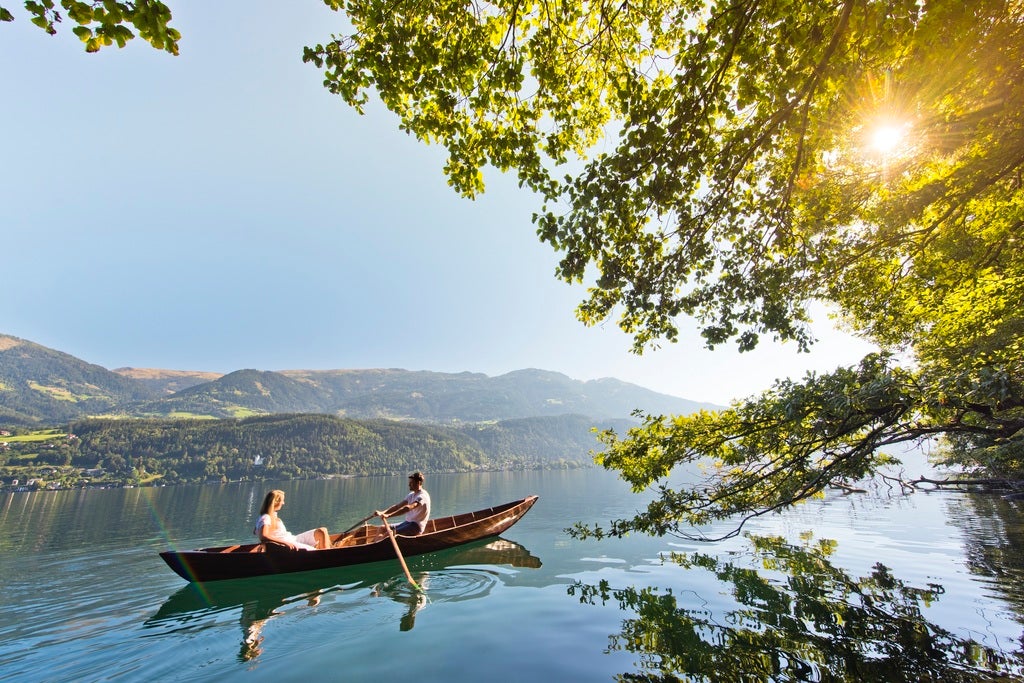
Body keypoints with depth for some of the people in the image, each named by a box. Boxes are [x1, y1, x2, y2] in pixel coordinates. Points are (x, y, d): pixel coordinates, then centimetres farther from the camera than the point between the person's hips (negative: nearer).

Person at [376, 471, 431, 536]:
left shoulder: (423, 496, -17)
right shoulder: (412, 495, 13)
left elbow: (408, 508, -31)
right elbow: (397, 506, 8)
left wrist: (389, 515, -35)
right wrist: (382, 512, -6)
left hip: (416, 526, -9)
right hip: (407, 523, 9)